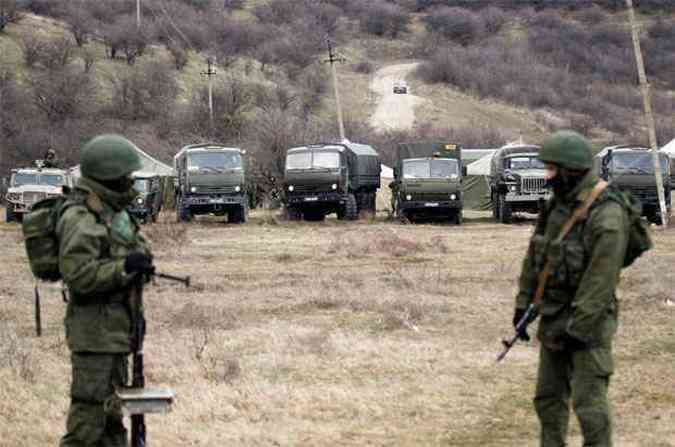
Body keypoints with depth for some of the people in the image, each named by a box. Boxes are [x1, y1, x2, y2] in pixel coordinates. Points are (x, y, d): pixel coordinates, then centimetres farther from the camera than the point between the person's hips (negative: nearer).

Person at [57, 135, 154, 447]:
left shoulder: (113, 211, 13)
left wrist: (140, 263, 4)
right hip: (94, 330, -10)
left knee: (112, 409, 17)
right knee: (89, 410, -8)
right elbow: (78, 274, -24)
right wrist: (124, 266, -24)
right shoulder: (80, 219, -17)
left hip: (116, 326, 10)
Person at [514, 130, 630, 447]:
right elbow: (534, 257, 13)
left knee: (589, 403, -8)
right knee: (549, 397, 14)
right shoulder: (556, 206, 6)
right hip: (553, 319, 8)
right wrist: (523, 304, 9)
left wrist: (577, 328, -22)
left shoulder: (606, 216, -20)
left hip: (588, 320, -8)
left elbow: (601, 279, -23)